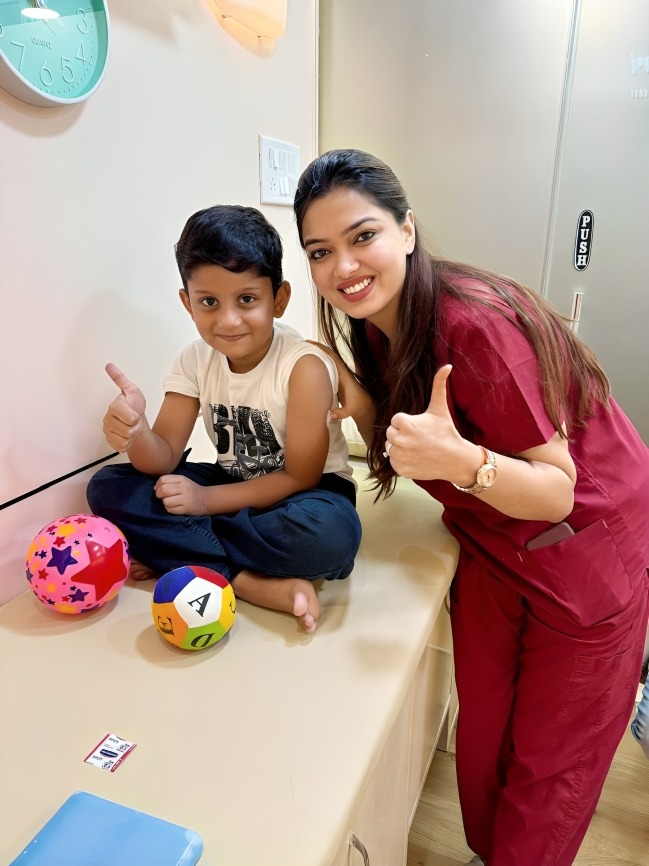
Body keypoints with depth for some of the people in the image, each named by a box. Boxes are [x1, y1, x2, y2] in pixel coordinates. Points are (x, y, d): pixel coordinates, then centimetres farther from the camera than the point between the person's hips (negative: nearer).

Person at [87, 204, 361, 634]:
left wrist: (206, 499, -22)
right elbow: (165, 458, -8)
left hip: (297, 494, -4)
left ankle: (171, 557, -19)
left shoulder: (305, 366, -21)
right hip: (232, 486, 5)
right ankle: (252, 581, -21)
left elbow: (300, 477, -19)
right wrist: (136, 434, -32)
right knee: (108, 488, -12)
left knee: (331, 534, -39)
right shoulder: (195, 361, -6)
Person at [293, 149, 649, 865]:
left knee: (549, 767, 13)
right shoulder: (377, 326, -5)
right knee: (480, 734, 19)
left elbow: (557, 491, -26)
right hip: (489, 545, 6)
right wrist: (353, 394, -16)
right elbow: (401, 448, 0)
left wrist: (461, 461, -44)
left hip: (585, 551, -6)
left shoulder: (475, 323, -30)